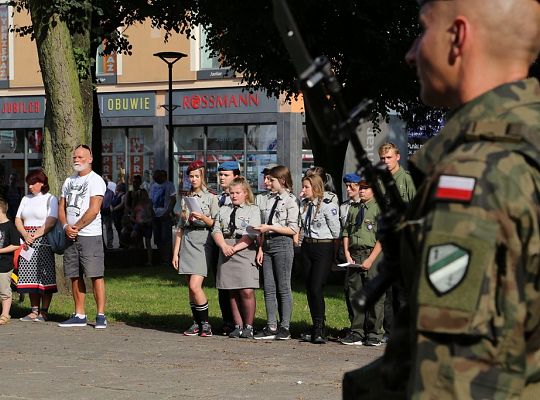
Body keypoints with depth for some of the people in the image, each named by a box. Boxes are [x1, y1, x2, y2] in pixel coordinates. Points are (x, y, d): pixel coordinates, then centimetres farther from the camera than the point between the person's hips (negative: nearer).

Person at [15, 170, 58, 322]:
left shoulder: (50, 199, 0)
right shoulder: (26, 199, 17)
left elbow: (51, 222, -10)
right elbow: (18, 220, 12)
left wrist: (35, 236, -15)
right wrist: (25, 234, -7)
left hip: (43, 241, -6)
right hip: (27, 241, 6)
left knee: (45, 275, -6)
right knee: (31, 276, 3)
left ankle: (44, 311, -2)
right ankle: (34, 310, 8)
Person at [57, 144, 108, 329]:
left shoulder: (95, 180, -5)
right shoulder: (69, 181, 17)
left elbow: (94, 210, -14)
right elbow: (62, 208, 15)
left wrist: (77, 227, -13)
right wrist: (66, 227, -4)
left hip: (90, 235, -7)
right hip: (70, 236, 7)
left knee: (96, 276, -8)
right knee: (75, 276, 8)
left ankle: (101, 315, -7)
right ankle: (79, 315, 13)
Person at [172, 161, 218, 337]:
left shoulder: (211, 198, 2)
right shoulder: (186, 199, 16)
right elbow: (180, 227, 17)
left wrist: (203, 217, -19)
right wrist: (176, 252, 13)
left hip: (203, 243, -5)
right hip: (187, 242, 5)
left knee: (195, 286, -15)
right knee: (191, 287, 4)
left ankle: (205, 323, -5)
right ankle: (197, 323, 10)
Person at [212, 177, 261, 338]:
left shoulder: (253, 210, 5)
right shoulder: (223, 210, 19)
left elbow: (252, 235, -5)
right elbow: (216, 231, 9)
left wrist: (234, 248, -12)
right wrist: (224, 246, -10)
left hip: (245, 252, -4)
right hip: (226, 254, 4)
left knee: (247, 292, -12)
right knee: (232, 293, 3)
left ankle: (248, 327, -3)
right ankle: (238, 326, 8)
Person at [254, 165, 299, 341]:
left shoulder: (290, 201, -6)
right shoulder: (270, 200, 16)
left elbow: (293, 229, -12)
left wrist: (270, 228, -14)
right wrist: (261, 248, 9)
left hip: (282, 243, -7)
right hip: (268, 244, 7)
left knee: (283, 287, -2)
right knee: (269, 288, 6)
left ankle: (285, 328, 3)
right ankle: (271, 327, 9)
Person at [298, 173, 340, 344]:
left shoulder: (328, 205, -13)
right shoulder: (304, 204, 9)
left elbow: (335, 231, -7)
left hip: (323, 248, -7)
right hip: (306, 247, 7)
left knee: (316, 289, -13)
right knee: (309, 289, 8)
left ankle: (319, 331, -8)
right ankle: (316, 329, 16)